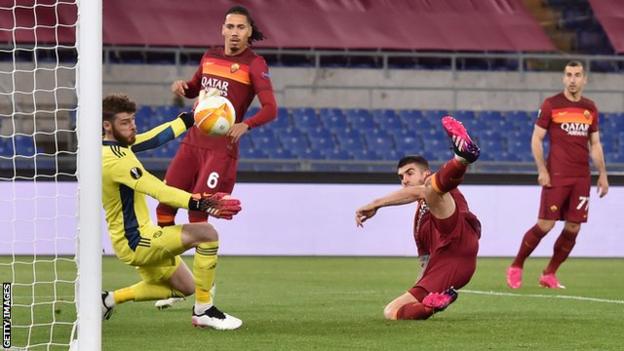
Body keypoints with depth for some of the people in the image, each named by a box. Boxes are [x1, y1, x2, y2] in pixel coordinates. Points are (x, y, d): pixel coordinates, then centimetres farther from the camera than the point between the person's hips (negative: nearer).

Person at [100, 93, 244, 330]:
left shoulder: (109, 146, 4)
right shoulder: (116, 160, -25)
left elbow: (154, 138, 13)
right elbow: (159, 191, -33)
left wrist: (189, 119, 17)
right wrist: (200, 204, -40)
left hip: (133, 239, 10)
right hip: (135, 242, -10)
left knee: (185, 287, 23)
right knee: (206, 234, -18)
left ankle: (110, 300, 22)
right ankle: (203, 311, -9)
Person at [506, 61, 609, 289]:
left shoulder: (590, 108, 12)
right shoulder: (551, 105, -1)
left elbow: (595, 144, 17)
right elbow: (536, 139, -1)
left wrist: (602, 174, 11)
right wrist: (541, 170, -11)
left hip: (582, 178, 5)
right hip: (557, 176, -5)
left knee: (573, 228, 1)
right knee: (545, 225, -9)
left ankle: (549, 275, 13)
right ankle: (516, 267, 8)